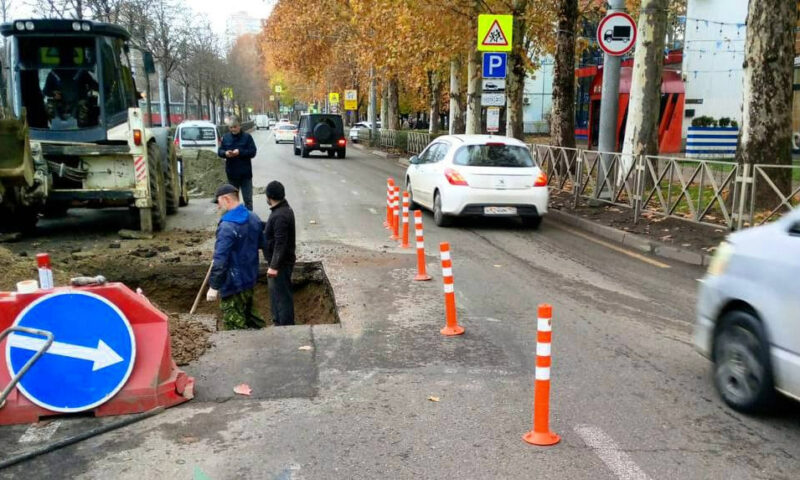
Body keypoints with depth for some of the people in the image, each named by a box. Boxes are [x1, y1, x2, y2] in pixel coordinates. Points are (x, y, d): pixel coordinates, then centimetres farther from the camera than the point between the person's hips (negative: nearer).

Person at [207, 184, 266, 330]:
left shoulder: (227, 226, -23)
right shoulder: (254, 218, 2)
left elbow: (220, 260, -24)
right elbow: (261, 243, 16)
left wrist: (213, 286, -19)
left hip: (233, 284, -8)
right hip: (250, 279, 8)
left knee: (234, 323, 3)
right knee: (249, 314, 24)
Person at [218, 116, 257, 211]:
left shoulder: (247, 137, -5)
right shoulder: (226, 137, 5)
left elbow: (253, 152, -9)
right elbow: (220, 151, 7)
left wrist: (240, 152, -23)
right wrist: (225, 153, -16)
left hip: (245, 174, -3)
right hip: (232, 174, 3)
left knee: (248, 199, 2)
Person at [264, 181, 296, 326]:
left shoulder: (280, 216, -25)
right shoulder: (284, 209, 7)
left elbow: (280, 243, -27)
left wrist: (274, 266, -26)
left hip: (281, 263, -10)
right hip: (281, 260, 10)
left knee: (282, 295, -1)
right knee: (276, 292, 21)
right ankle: (279, 322, 33)